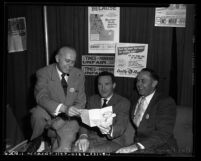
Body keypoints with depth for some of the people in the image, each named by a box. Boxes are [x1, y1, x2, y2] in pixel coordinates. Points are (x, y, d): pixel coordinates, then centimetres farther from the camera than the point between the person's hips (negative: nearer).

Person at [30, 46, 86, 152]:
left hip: (68, 119, 1)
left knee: (64, 147, -21)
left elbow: (81, 102, 1)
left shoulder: (79, 75, 1)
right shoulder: (44, 73, -8)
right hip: (48, 115, -1)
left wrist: (65, 118, -16)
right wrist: (64, 108, -40)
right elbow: (41, 97, -22)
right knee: (38, 112, -32)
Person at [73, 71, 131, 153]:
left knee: (90, 152, -31)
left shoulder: (123, 102, -1)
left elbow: (121, 127, -13)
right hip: (92, 139, 4)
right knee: (75, 149, -27)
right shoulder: (92, 99, 14)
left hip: (113, 141, -3)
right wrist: (83, 136, -17)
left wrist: (110, 130, -37)